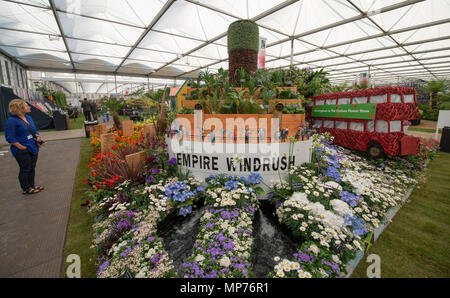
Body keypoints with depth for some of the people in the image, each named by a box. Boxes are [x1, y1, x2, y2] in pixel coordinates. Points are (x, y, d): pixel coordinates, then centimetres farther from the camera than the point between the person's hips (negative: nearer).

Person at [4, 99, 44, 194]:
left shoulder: (28, 118, 10)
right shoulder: (11, 121, -13)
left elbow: (35, 130, 20)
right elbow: (10, 138, -14)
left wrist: (37, 137, 0)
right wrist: (22, 147, -17)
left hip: (33, 148, 7)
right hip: (22, 151, -7)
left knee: (32, 168, 14)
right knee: (25, 169, 1)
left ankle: (31, 185, 27)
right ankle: (26, 189, 13)